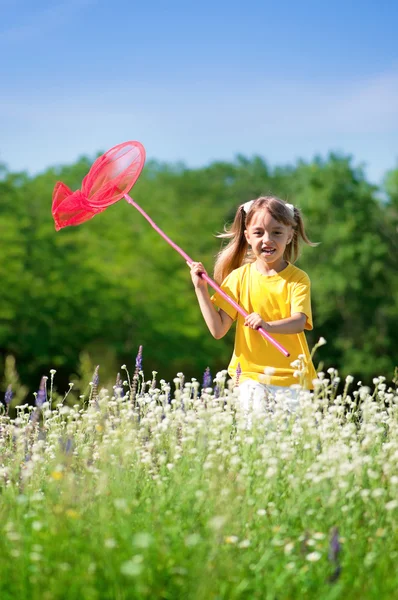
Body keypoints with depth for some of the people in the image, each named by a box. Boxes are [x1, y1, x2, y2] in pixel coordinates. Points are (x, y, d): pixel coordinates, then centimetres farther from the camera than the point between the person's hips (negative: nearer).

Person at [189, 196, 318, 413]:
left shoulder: (297, 279, -1)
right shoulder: (239, 277, 3)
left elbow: (299, 322, -17)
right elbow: (218, 330, -1)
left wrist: (268, 325, -36)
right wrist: (201, 289, -7)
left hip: (291, 378, -1)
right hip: (250, 375, 1)